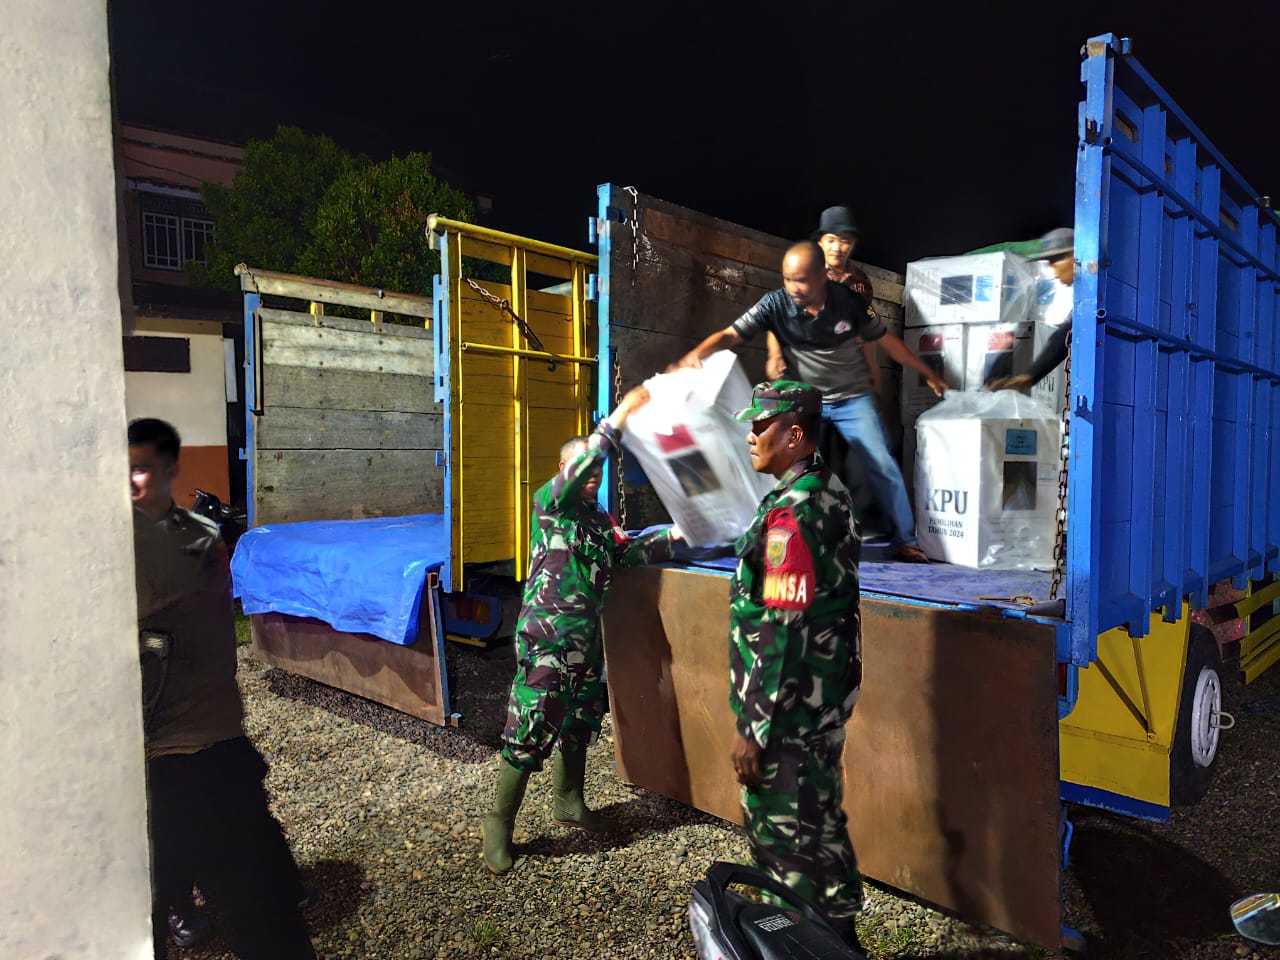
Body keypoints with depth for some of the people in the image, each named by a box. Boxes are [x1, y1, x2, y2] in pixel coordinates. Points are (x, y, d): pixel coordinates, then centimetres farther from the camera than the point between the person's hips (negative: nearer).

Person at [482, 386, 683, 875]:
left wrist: (676, 534, 7)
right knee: (530, 729, -4)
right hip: (545, 638, -8)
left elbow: (629, 551, 14)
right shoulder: (548, 502, -7)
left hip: (586, 640, 8)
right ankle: (499, 823, 11)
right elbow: (582, 464, -23)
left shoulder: (599, 518, 16)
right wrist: (621, 414, -26)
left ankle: (569, 802, 38)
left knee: (581, 723, 19)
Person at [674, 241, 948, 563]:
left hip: (853, 398, 0)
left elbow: (886, 339, -2)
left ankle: (905, 542, 6)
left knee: (881, 465, -6)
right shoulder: (776, 303, -17)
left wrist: (928, 373, 6)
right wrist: (696, 354, -41)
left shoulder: (850, 302, -15)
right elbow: (731, 334, -21)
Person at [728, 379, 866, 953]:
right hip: (827, 699, 10)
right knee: (820, 821, 21)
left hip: (789, 710, -10)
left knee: (781, 832, 5)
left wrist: (754, 730, -19)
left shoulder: (790, 514, -23)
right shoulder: (833, 492, 6)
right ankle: (838, 933, 37)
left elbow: (780, 636, -24)